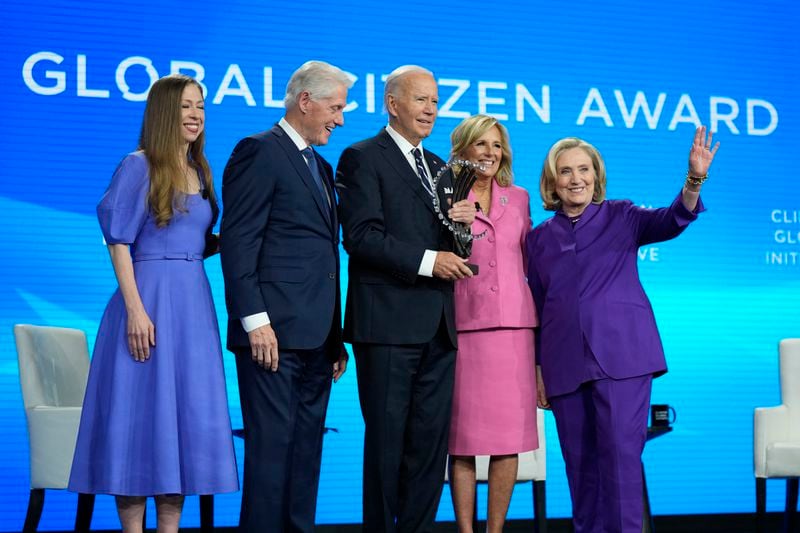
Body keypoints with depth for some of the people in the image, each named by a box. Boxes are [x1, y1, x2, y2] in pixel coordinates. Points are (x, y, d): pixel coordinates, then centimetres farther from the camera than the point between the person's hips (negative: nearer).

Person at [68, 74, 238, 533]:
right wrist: (136, 309, -18)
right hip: (150, 297, -7)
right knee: (142, 411, -3)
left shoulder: (200, 171, 15)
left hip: (193, 300, 7)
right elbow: (119, 241, -10)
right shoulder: (139, 166, -5)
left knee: (187, 411, 7)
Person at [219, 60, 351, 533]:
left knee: (306, 450, 10)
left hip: (316, 338, 9)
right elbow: (238, 242, -12)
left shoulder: (322, 167, 21)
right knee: (272, 447, -6)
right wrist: (255, 320, -19)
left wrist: (336, 336, 17)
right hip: (275, 334, -8)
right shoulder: (259, 152, -5)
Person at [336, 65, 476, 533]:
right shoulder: (363, 158, -2)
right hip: (389, 322, -7)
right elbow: (361, 235, -14)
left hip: (439, 325, 7)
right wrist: (426, 261, -19)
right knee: (387, 441, 1)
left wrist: (466, 220, -2)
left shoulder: (438, 167, 20)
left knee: (431, 442, 7)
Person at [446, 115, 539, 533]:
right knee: (463, 437, -1)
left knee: (509, 436, 2)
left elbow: (527, 263, 17)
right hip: (465, 328, -3)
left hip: (513, 328, 3)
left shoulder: (518, 199, 14)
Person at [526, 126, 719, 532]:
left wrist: (694, 181, -32)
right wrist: (538, 370, 12)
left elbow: (671, 221, -13)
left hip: (621, 355, -3)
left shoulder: (621, 217, 6)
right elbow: (537, 308, 15)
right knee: (579, 461, 5)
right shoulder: (540, 238, 13)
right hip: (565, 365, 3)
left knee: (620, 452, -9)